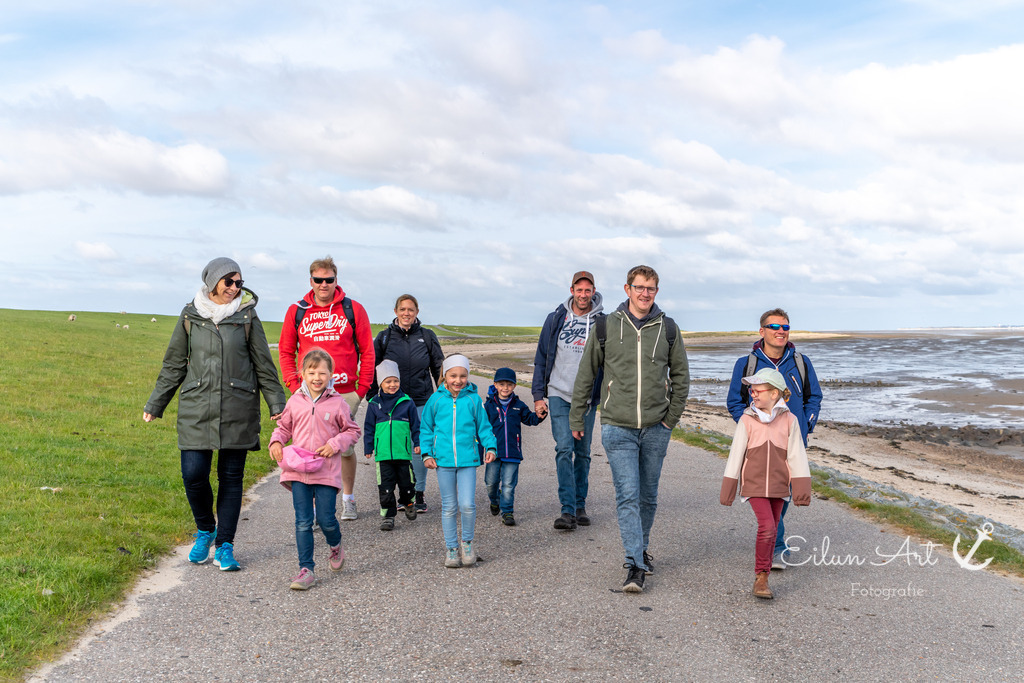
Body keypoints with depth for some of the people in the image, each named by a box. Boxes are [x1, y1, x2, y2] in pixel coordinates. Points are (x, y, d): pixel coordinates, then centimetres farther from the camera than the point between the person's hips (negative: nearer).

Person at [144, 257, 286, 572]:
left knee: (231, 477, 3)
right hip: (196, 408, 1)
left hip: (238, 410, -1)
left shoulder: (246, 316, 3)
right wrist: (155, 404, 14)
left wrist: (277, 403, 3)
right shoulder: (190, 316, 7)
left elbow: (264, 365, 7)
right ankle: (205, 531, 22)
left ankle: (224, 545, 14)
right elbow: (174, 364, 14)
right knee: (193, 474, -5)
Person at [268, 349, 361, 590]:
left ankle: (335, 547, 33)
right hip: (298, 470, 2)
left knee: (326, 519, 0)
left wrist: (335, 444, -9)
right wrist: (276, 442, -1)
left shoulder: (337, 403, -1)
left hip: (327, 471, -2)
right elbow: (284, 426, 19)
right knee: (303, 522, 1)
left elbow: (352, 431, 7)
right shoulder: (295, 401, 6)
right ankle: (306, 569, 8)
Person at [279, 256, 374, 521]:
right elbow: (286, 351, 12)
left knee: (346, 448, 7)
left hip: (345, 393, -1)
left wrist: (362, 387, 0)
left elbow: (367, 351, 5)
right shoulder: (296, 312, 6)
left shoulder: (353, 310, 2)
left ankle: (348, 500, 24)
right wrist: (294, 385, 2)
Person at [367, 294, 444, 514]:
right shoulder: (385, 337, 4)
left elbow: (439, 368, 10)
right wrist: (372, 399, 3)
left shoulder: (427, 336, 4)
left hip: (421, 402, 0)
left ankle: (419, 493, 13)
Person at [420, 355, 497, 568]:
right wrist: (427, 453, 2)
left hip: (468, 460, -1)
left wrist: (490, 446, -4)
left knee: (467, 505, -9)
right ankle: (451, 548, 22)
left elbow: (483, 426, 9)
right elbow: (426, 429, 11)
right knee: (449, 507, 8)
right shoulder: (436, 399, 2)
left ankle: (467, 543, 15)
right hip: (444, 460, 1)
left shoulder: (473, 399, 1)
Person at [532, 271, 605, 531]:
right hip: (559, 395, -1)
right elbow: (542, 358, 7)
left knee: (583, 452, 8)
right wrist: (538, 395, 3)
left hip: (588, 398, 1)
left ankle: (580, 506, 20)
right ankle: (568, 510, -10)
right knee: (564, 449, -11)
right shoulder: (556, 319, 3)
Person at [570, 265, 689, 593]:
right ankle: (635, 565, -5)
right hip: (618, 427, -2)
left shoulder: (668, 328, 4)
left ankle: (641, 549, 32)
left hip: (656, 428, 2)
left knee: (648, 495, 13)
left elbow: (681, 375, 12)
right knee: (627, 495, -8)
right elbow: (586, 375, 6)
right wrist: (576, 418, 6)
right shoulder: (606, 327, -1)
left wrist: (672, 416, 4)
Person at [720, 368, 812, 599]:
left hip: (778, 486, 2)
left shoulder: (789, 420, -3)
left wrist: (801, 490, -3)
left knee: (771, 532, 10)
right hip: (754, 484, -2)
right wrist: (728, 490, 2)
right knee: (766, 527, -15)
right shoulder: (747, 420, -5)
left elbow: (797, 456, 0)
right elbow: (736, 454, 0)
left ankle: (763, 578, 23)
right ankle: (760, 578, -5)